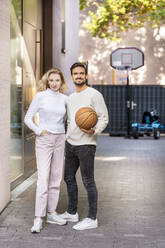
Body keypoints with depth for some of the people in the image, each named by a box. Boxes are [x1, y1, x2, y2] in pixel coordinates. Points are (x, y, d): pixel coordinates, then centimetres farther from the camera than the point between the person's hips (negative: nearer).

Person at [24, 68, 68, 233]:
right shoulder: (40, 96, -3)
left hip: (60, 139, 5)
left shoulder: (64, 98, 8)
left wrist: (67, 134, 11)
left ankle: (51, 213, 17)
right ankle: (38, 219, -9)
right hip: (44, 140, -4)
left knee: (56, 178, 8)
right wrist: (39, 131, -10)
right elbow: (28, 118, -1)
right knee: (43, 178, -11)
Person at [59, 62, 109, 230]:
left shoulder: (94, 95, -8)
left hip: (86, 145, -8)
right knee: (69, 178, 15)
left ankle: (92, 219, 1)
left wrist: (94, 130, -29)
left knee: (88, 181, -5)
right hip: (70, 144, 8)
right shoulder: (70, 98, 15)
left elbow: (104, 118, -11)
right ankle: (72, 213, 28)